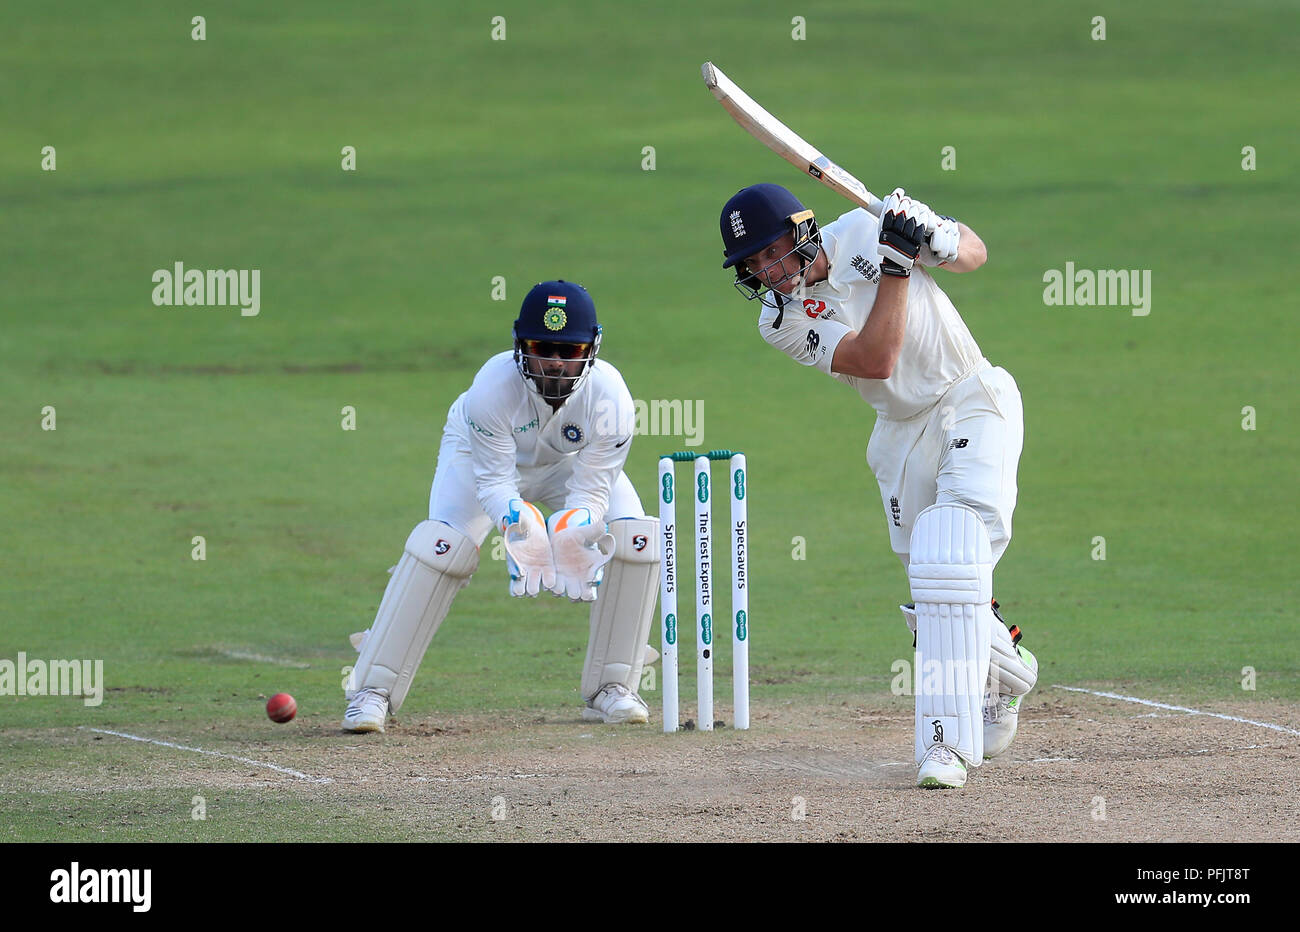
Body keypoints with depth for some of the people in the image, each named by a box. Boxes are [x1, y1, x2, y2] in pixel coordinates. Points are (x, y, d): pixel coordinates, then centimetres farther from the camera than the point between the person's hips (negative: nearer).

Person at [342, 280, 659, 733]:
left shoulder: (609, 397, -34)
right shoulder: (494, 386, -39)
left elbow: (591, 490, -30)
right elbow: (494, 482, -34)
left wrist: (577, 528, -53)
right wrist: (517, 519, -56)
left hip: (569, 462, 2)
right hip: (481, 451, -2)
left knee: (636, 538, -20)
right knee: (443, 546, -26)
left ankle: (610, 689, -7)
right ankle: (373, 690, -19)